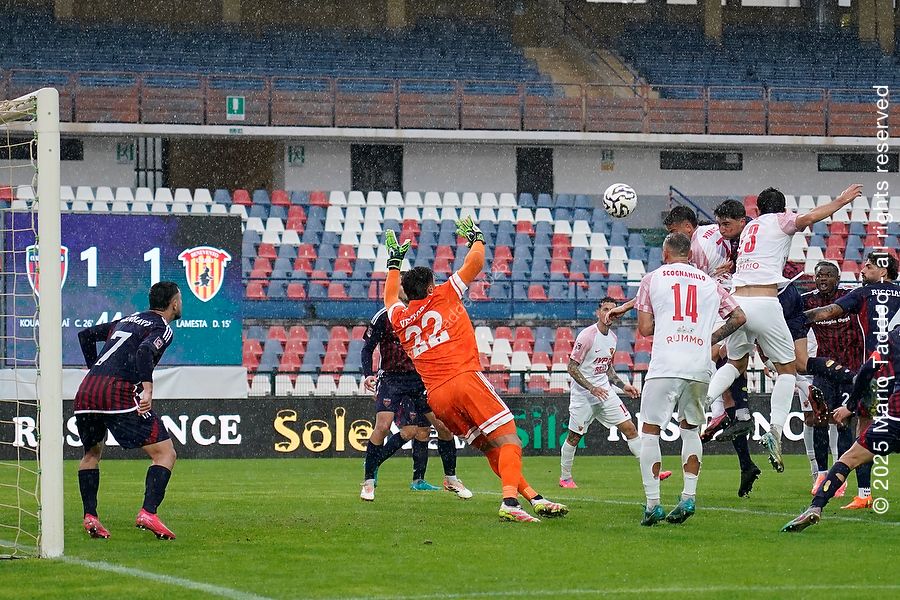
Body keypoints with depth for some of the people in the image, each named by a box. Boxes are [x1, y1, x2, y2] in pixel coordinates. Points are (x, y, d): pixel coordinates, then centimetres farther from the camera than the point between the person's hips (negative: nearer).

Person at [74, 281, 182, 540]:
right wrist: (147, 389, -22)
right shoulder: (162, 328, 5)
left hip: (86, 392, 7)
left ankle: (90, 516, 16)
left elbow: (86, 335, 31)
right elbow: (144, 351, -16)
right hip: (119, 392, -7)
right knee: (165, 453, -1)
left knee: (91, 453, 28)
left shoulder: (127, 320, 27)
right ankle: (148, 513, -16)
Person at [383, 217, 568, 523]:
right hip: (465, 378, -6)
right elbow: (475, 262, 11)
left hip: (436, 398, 6)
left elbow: (390, 297, 42)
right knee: (509, 440, -11)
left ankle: (533, 498, 5)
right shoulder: (443, 296, 6)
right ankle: (510, 500, -34)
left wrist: (394, 262, 52)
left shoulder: (400, 320, 18)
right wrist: (476, 237, 29)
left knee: (491, 449, 11)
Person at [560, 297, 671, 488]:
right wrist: (592, 388, -23)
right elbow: (572, 368, -15)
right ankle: (565, 478, 20)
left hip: (604, 390, 6)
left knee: (629, 428, -2)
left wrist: (622, 386, 12)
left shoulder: (612, 337, 8)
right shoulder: (587, 336, -16)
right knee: (574, 436, 3)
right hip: (583, 394, -6)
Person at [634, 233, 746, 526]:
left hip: (665, 367, -3)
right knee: (691, 428, 19)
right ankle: (689, 497, 7)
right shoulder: (710, 283, 16)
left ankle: (653, 503, -3)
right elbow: (739, 317, 11)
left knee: (650, 430, 4)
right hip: (700, 368, 3)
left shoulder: (653, 278, 8)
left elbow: (644, 328, 5)